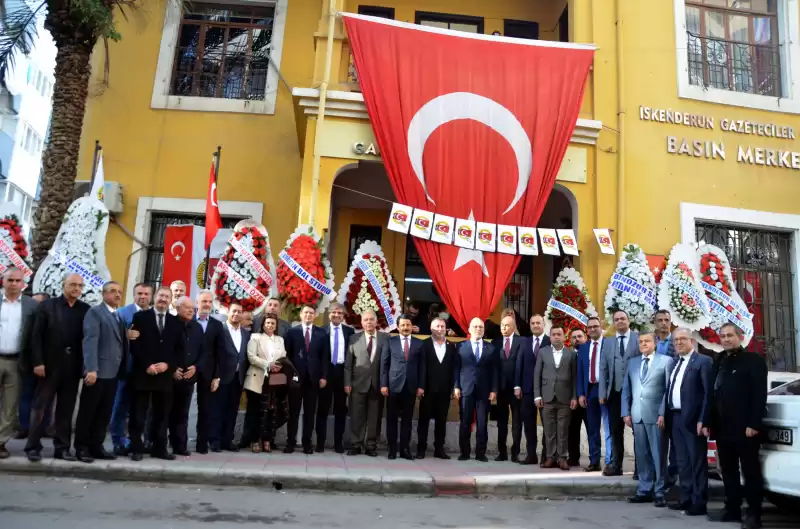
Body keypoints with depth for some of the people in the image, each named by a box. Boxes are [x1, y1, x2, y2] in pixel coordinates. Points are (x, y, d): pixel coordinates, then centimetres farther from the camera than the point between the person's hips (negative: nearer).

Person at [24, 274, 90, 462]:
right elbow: (36, 336, -3)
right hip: (50, 364, -2)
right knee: (40, 407, 4)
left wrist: (86, 365, -4)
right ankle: (33, 446, 13)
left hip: (73, 366, 2)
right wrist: (38, 362, -11)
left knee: (66, 409, 8)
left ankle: (62, 447, 14)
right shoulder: (47, 306, 1)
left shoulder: (86, 310, 5)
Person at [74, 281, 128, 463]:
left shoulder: (118, 316, 17)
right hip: (97, 371, -7)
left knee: (105, 413, 11)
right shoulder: (95, 312, -5)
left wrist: (123, 370, 5)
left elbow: (121, 343, 13)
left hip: (113, 372, 7)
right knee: (87, 412, 3)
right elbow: (90, 341, -15)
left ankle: (96, 446, 19)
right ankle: (81, 448, 12)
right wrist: (91, 368, -24)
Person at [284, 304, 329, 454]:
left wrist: (324, 376, -3)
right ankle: (291, 442, 10)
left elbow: (325, 357, 5)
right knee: (293, 411, 4)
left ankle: (307, 443, 12)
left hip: (313, 377, 1)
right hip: (295, 376, -1)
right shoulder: (292, 332, 5)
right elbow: (287, 354, 1)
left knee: (310, 412, 6)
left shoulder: (322, 333, 7)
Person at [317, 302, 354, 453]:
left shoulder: (349, 331, 6)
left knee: (341, 409, 8)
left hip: (342, 371, 1)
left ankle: (338, 442, 16)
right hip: (326, 372, -1)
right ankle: (320, 441, 14)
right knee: (323, 408, 6)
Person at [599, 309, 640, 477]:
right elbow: (603, 369, 9)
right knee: (615, 430, 9)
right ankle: (616, 465, 19)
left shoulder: (640, 339, -1)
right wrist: (603, 393, 1)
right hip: (615, 392, 4)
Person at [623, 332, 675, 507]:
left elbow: (669, 389, -5)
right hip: (637, 415, 4)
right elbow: (626, 389, 13)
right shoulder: (632, 362, 15)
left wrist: (663, 413, -12)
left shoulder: (666, 361, 1)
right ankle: (644, 491, 15)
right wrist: (626, 412, 5)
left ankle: (659, 492, 9)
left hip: (656, 414, -4)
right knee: (641, 454, 8)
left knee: (658, 454, 1)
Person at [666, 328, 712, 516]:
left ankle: (699, 502, 8)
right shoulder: (675, 363, 16)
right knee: (683, 462, 14)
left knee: (697, 461, 1)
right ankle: (686, 498, 23)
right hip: (675, 418, 7)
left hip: (692, 419, -7)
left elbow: (709, 393, -13)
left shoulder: (703, 361, -7)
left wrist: (703, 420, -18)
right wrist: (667, 416, 7)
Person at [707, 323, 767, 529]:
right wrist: (710, 422, 10)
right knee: (728, 471, 11)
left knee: (750, 471, 3)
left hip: (745, 428, -6)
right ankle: (732, 508, 20)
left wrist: (754, 424, -18)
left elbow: (760, 394, -11)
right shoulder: (719, 362, 16)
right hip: (723, 428, 6)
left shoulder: (753, 360, -4)